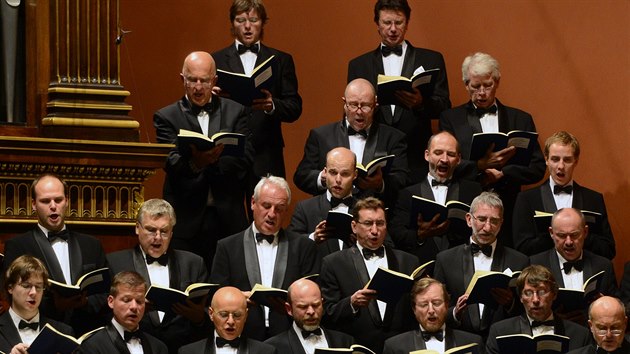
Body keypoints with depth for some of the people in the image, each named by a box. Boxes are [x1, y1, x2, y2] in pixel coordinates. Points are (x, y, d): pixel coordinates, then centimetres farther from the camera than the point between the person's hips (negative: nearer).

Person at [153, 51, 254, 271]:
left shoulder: (235, 112, 11)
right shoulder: (167, 117, 6)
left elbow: (246, 157, 0)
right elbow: (170, 162, -9)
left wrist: (215, 160, -19)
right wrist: (194, 163, -31)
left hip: (227, 218, 1)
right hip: (186, 219, -1)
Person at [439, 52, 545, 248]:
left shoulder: (520, 119, 14)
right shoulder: (451, 119, 9)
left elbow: (538, 168, 7)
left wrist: (501, 174, -7)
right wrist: (480, 166, -18)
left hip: (508, 214, 1)